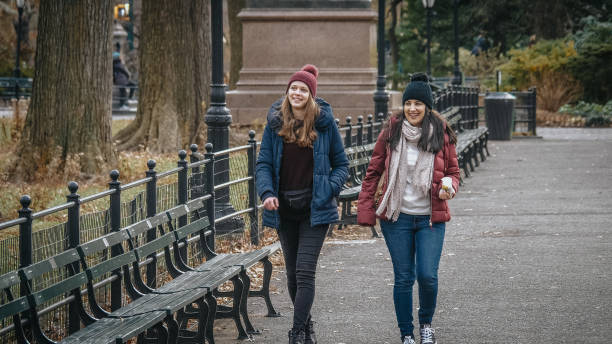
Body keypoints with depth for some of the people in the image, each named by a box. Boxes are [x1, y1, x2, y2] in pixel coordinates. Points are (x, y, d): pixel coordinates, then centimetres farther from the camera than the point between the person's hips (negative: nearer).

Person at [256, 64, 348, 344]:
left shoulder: (324, 123, -3)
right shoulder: (275, 123, 3)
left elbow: (341, 164, 4)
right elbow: (264, 163, 3)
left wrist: (328, 190, -13)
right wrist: (267, 193, -14)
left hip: (314, 209, -3)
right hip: (284, 210, 4)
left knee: (304, 272, -12)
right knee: (292, 273, 13)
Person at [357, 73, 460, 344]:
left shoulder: (441, 134, 0)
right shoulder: (391, 131, 0)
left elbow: (453, 171, 9)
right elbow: (374, 171, 7)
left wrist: (448, 187, -15)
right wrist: (365, 210, 1)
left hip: (430, 218, 0)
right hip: (397, 217, 0)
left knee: (427, 276, -9)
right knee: (403, 279, 3)